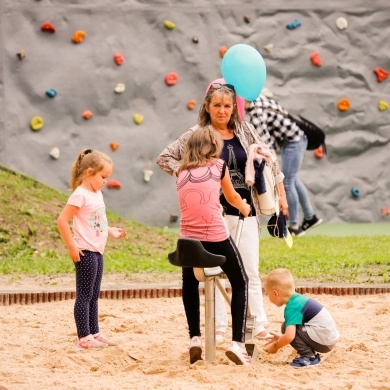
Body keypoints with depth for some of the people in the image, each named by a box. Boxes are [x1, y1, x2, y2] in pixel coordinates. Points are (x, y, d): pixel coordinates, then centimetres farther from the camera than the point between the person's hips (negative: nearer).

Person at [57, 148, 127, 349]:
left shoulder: (97, 194, 12)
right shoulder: (80, 195, -15)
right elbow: (62, 221, -19)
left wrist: (111, 231, 12)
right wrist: (71, 246, -19)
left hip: (97, 252, 9)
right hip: (85, 252, -9)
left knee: (94, 295, 15)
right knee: (84, 295, -3)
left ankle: (94, 333, 23)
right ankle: (84, 336, 1)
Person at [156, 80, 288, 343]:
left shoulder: (244, 130, 7)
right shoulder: (197, 134, -2)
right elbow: (165, 158, -1)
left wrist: (281, 194, 14)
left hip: (245, 211, 3)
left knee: (251, 271, 4)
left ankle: (259, 326, 7)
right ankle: (219, 328, 7)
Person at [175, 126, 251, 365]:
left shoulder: (182, 173, 13)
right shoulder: (218, 165, 7)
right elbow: (232, 198, 23)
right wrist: (245, 208, 45)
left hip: (188, 240, 3)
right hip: (217, 238, -3)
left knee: (190, 283, 29)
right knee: (240, 283, 15)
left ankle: (195, 338, 19)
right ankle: (238, 343, 2)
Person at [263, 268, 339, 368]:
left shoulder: (291, 308, -16)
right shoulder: (298, 299, 13)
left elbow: (289, 336, -27)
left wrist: (275, 346, -10)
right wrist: (280, 338, 23)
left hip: (323, 340, -10)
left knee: (287, 326, -14)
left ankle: (308, 357, -8)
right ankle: (312, 355, 12)